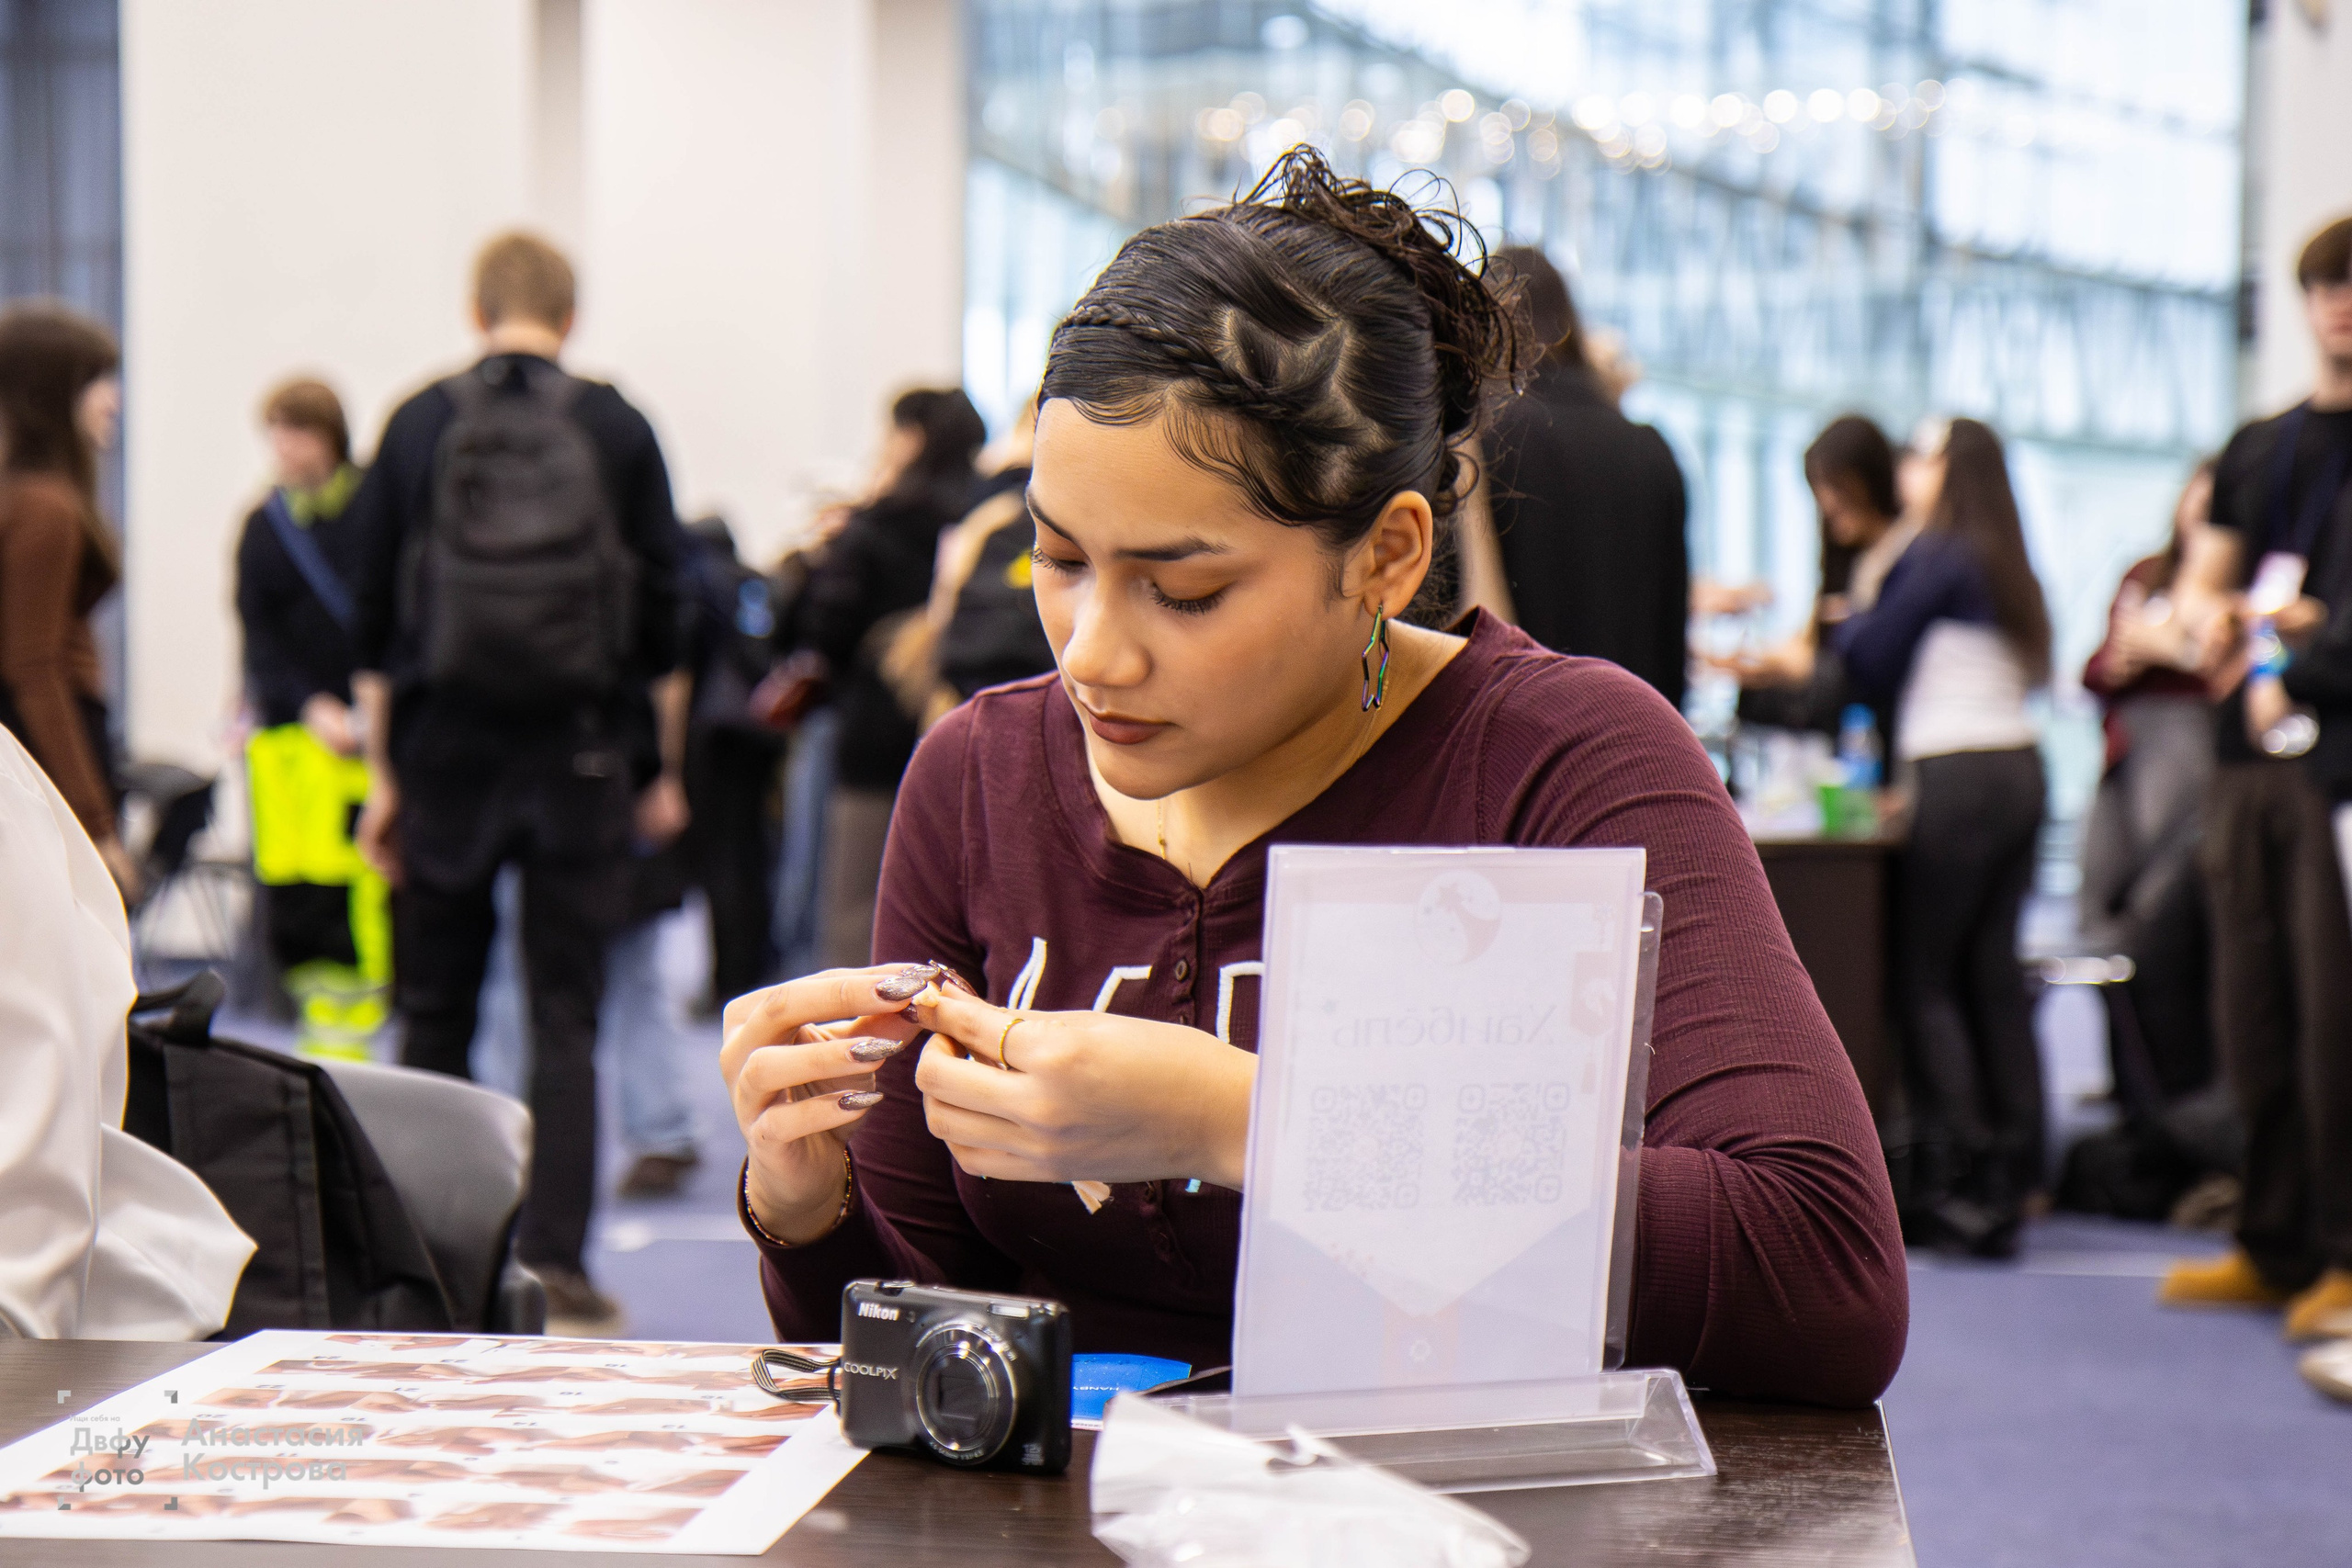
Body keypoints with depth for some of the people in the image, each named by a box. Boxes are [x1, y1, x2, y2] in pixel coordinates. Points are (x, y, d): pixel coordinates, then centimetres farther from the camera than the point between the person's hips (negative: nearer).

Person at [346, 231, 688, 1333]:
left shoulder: (419, 426, 1)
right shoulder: (617, 429, 0)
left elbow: (374, 620, 1)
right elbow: (663, 614, 2)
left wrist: (381, 774, 6)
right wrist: (665, 769, 10)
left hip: (443, 752, 1)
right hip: (579, 756, -1)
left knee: (433, 1018, 11)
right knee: (566, 1021, 3)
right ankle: (554, 1262, -3)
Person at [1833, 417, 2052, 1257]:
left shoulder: (1938, 558, -8)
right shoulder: (2005, 567, 16)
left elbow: (1869, 665, -6)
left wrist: (1843, 627, 16)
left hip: (1957, 779, -8)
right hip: (2019, 770, 8)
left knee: (1923, 978, -3)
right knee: (1992, 974, 7)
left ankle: (1955, 1180, -6)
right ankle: (2010, 1177, 7)